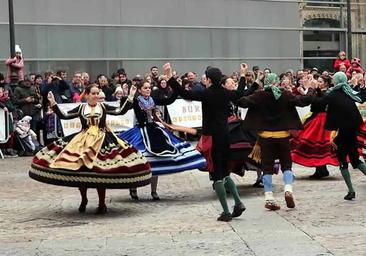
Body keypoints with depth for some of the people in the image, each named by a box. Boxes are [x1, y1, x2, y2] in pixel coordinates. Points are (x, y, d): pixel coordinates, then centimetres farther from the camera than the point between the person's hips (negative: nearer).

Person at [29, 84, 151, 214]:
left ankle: (102, 203, 7)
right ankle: (83, 199, 23)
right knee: (80, 171, 0)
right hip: (82, 142, 1)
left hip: (102, 142, -1)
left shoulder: (104, 107, 7)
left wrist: (130, 97, -3)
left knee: (100, 173, -7)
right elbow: (63, 115, 9)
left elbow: (121, 111, 2)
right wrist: (53, 103, 4)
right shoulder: (80, 108, 8)